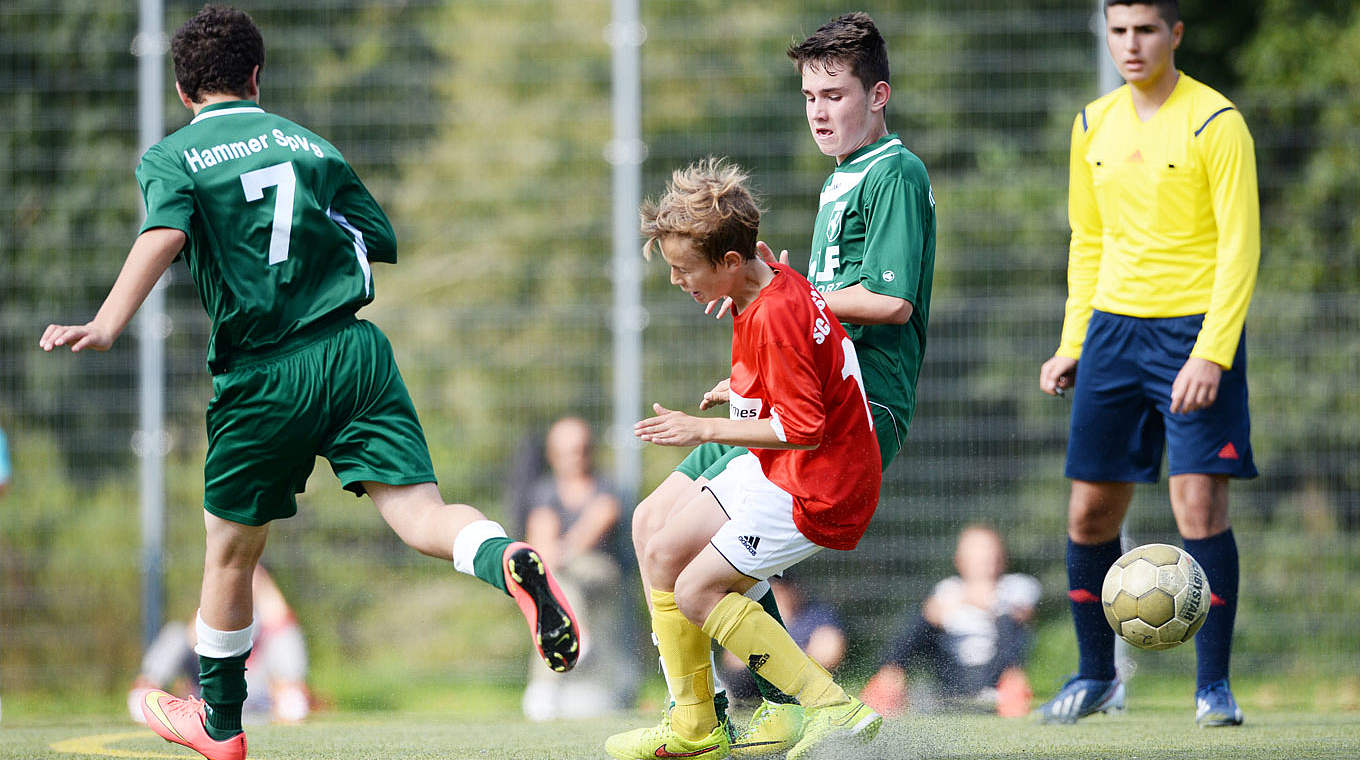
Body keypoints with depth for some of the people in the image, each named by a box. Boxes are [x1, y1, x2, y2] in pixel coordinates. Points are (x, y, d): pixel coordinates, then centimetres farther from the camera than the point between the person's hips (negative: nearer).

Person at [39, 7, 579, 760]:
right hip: (355, 352, 2)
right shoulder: (310, 145, 16)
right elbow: (379, 242, 18)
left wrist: (106, 324, -29)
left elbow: (164, 234, -17)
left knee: (230, 550, 17)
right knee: (420, 512, -10)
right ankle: (511, 563, -43)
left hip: (262, 376, -2)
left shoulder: (171, 157, 4)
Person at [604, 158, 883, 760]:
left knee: (697, 592, -11)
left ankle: (831, 707, -10)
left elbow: (803, 429, -26)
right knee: (662, 555, 10)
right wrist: (744, 390, 12)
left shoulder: (776, 317, -25)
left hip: (816, 485, -11)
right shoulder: (774, 287, 5)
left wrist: (705, 429, -21)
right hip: (773, 468, 11)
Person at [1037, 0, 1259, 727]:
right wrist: (1072, 344, 12)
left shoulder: (1215, 123, -9)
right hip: (1112, 329, 6)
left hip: (1196, 329, -5)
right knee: (1090, 510, 4)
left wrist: (1211, 354, -20)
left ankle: (1213, 686, -4)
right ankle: (1095, 675, 19)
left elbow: (1240, 246, -12)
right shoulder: (1093, 125, 10)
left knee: (1199, 503, -12)